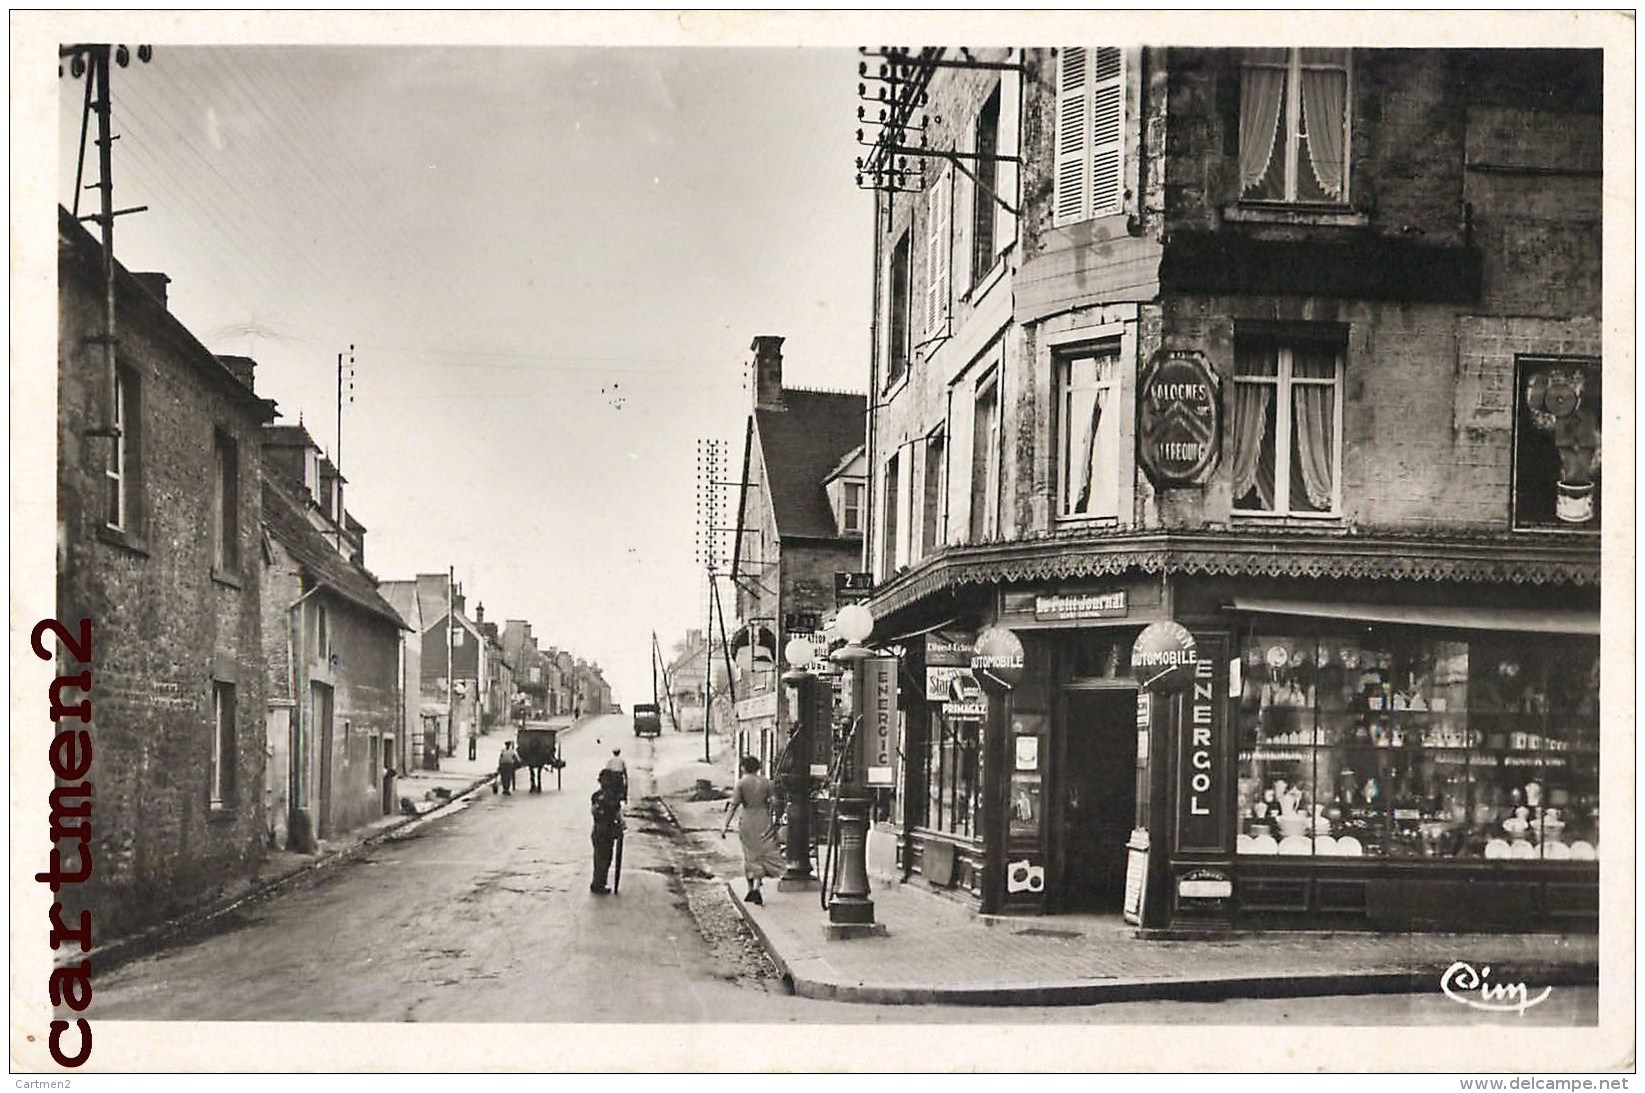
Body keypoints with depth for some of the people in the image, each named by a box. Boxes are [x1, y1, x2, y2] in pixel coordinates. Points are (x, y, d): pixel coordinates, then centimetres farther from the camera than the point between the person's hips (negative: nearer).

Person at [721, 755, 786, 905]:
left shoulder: (741, 783, -6)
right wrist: (774, 818, 12)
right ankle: (756, 888, -14)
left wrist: (726, 825, -11)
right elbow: (773, 802, -3)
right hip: (764, 822, 1)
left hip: (747, 823, 0)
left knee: (750, 857, 14)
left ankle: (751, 889, 21)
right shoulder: (766, 782, 0)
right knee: (764, 855, 4)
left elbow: (734, 805, -11)